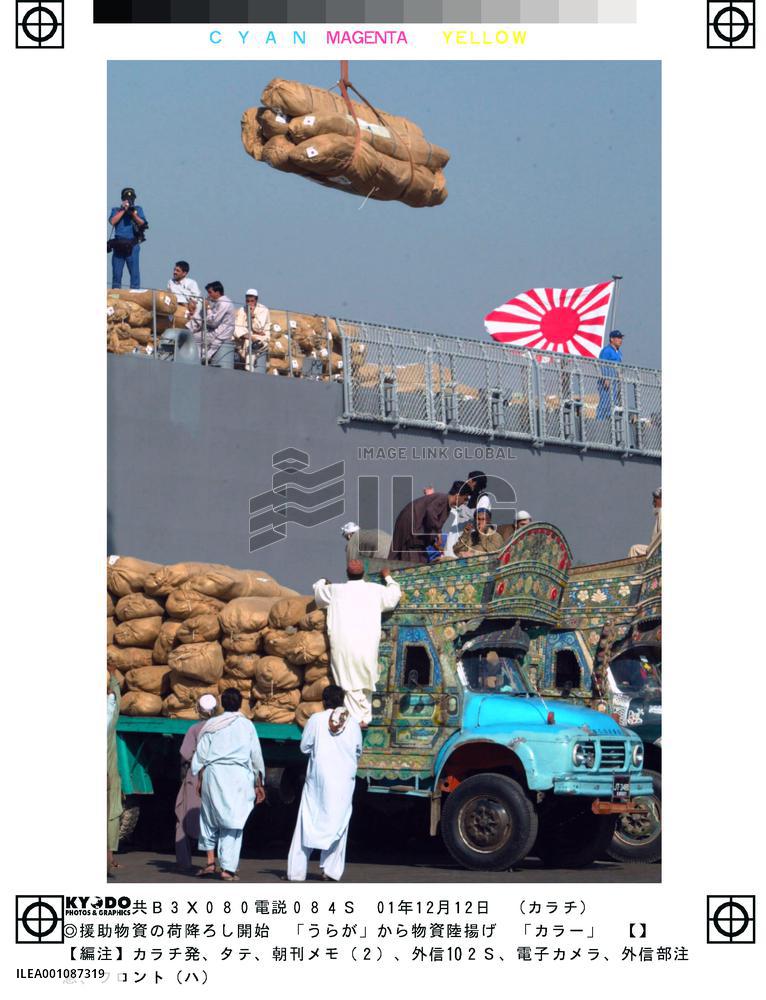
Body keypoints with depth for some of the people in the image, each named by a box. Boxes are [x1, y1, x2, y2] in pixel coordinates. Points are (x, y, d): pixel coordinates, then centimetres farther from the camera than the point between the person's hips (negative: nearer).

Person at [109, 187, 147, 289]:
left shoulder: (138, 209, 11)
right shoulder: (116, 210, 13)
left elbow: (142, 224, -1)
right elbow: (112, 221, -5)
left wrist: (133, 213, -15)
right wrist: (123, 210, -7)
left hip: (132, 245, -2)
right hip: (118, 245, 2)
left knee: (134, 272, -7)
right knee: (116, 272, 3)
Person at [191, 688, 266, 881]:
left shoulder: (211, 725, 7)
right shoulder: (247, 725, 5)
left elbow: (201, 755, 4)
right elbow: (256, 756, 7)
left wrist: (200, 779, 10)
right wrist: (258, 784, 14)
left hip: (213, 773, 1)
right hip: (239, 776, -1)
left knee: (210, 817, 19)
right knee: (233, 822, 0)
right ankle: (228, 867, -5)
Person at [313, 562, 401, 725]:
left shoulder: (335, 590, 5)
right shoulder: (375, 590, 6)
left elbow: (318, 589, 25)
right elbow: (395, 594, 24)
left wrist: (323, 583, 47)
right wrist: (388, 577, 42)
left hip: (343, 645, -1)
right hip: (367, 644, 1)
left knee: (349, 682, 2)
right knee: (365, 681, 15)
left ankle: (357, 718, -2)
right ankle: (365, 716, 16)